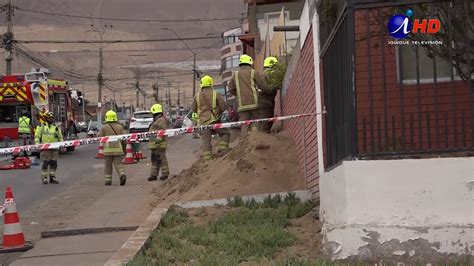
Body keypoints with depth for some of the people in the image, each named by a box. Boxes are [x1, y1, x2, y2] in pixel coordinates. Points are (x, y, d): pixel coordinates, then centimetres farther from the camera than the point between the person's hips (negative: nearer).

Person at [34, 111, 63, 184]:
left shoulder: (56, 127, 16)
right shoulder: (41, 126, 6)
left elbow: (60, 137, 21)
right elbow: (37, 136, 4)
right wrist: (37, 144, -7)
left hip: (54, 148, 4)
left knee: (54, 163, 3)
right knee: (45, 163, -5)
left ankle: (52, 177, 10)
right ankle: (44, 177, 1)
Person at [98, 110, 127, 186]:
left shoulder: (104, 128, 0)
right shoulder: (119, 127, 6)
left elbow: (100, 137, -3)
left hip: (108, 149, -1)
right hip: (118, 148, 1)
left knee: (108, 166, 8)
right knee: (118, 164, 3)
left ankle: (108, 181, 10)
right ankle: (122, 175, -20)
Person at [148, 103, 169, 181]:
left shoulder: (161, 120, -13)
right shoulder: (156, 120, 21)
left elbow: (163, 131, -22)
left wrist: (159, 139, -29)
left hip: (159, 144, -11)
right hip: (154, 144, 11)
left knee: (161, 158, -6)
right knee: (154, 159, 10)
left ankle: (165, 174, -1)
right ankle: (154, 175, 13)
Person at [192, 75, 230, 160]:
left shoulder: (197, 96, 6)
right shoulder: (216, 94, -2)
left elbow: (194, 109, 15)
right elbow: (223, 107, -3)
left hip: (203, 121, 2)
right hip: (214, 120, -2)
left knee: (206, 140, 2)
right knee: (225, 133, 13)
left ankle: (207, 157, -5)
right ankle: (222, 150, -3)